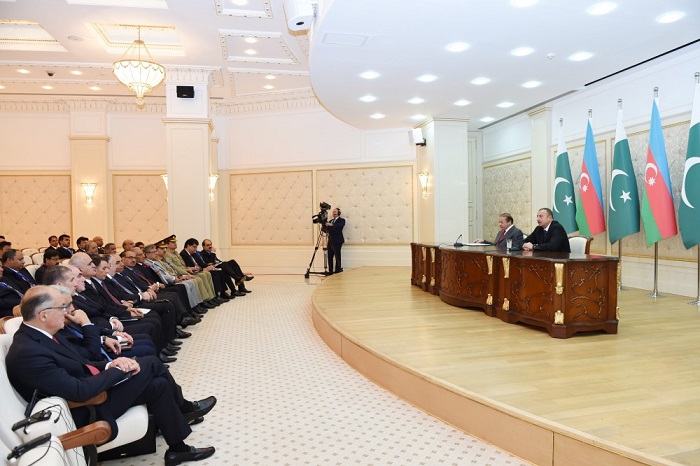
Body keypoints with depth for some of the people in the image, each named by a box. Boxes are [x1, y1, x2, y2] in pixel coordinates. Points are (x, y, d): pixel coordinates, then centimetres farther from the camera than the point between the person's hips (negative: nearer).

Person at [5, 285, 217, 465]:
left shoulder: (40, 335, 1)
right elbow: (80, 391, -30)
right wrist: (118, 369, -17)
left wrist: (111, 365, -9)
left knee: (158, 384, -1)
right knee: (150, 363, -11)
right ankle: (182, 408, 12)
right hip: (88, 411, -9)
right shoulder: (28, 353, -29)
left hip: (93, 388, 9)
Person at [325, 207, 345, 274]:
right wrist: (326, 226, -4)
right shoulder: (331, 220, 20)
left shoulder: (341, 220, 0)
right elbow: (327, 229, 16)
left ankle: (338, 269, 6)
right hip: (330, 241, 6)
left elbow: (340, 226, -23)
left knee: (337, 255, -5)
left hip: (337, 241, -6)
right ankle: (330, 271, 8)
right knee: (330, 256, 4)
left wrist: (331, 225, -36)